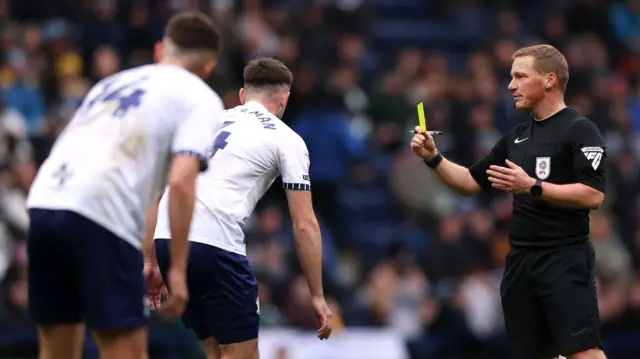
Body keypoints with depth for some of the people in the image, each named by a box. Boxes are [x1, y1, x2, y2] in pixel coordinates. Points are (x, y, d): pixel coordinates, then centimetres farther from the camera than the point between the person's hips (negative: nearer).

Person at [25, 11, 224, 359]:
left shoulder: (114, 82, 29)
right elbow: (181, 181, -7)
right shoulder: (201, 98, 9)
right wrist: (177, 268, -6)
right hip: (101, 216, -6)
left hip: (43, 201, 6)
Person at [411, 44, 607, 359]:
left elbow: (593, 195, -18)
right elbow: (470, 183, 22)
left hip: (565, 260, -8)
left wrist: (532, 187, -22)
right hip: (520, 260, 8)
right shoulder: (516, 137, 16)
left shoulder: (579, 130, -7)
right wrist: (433, 158, 8)